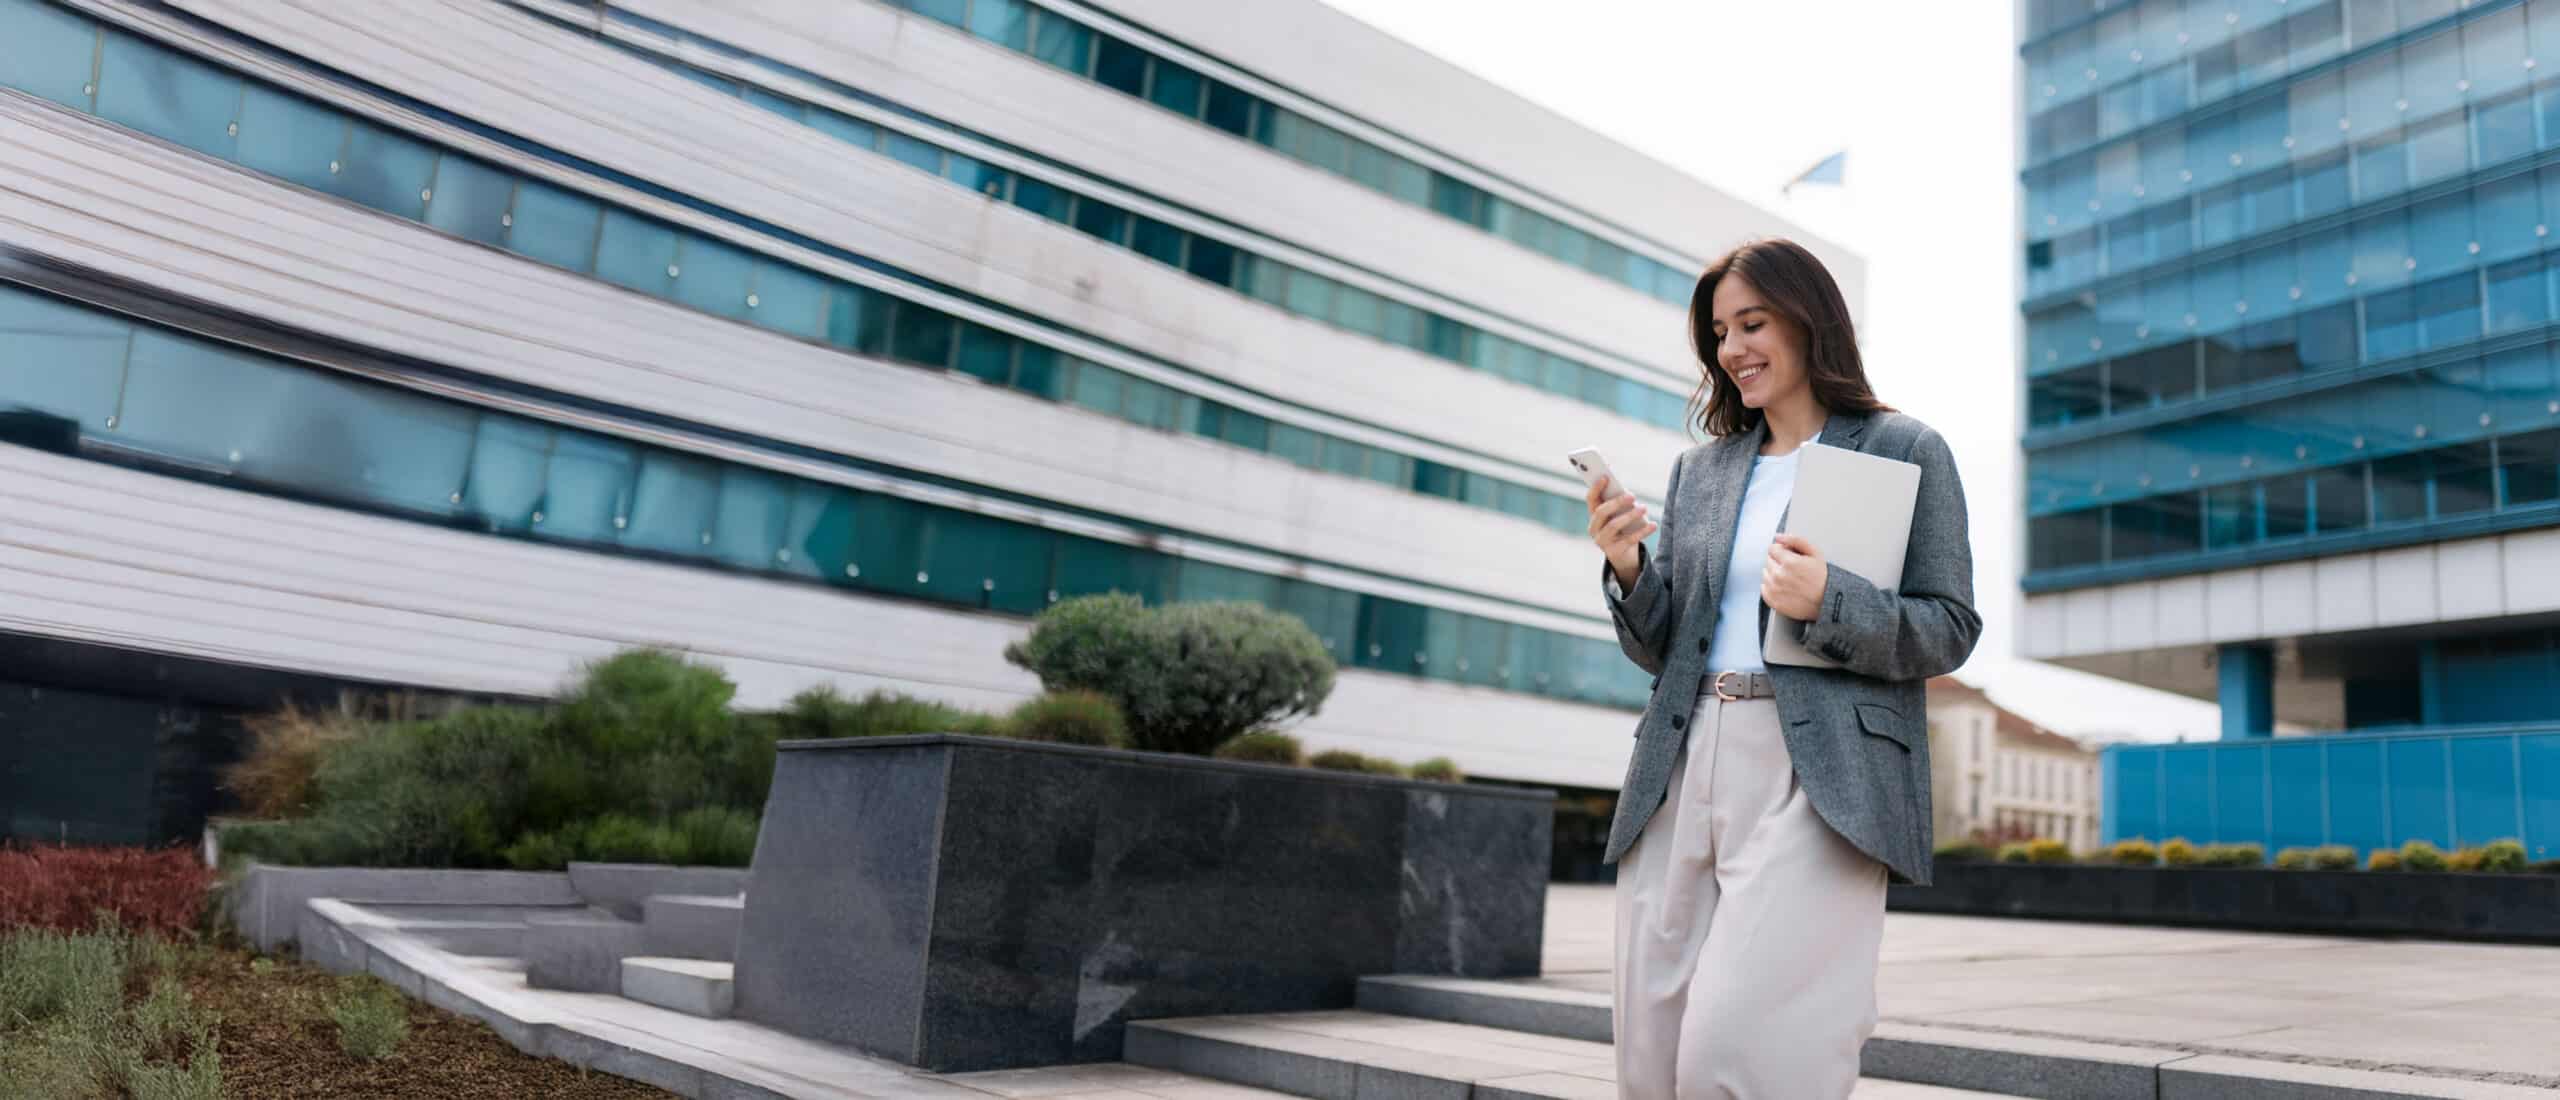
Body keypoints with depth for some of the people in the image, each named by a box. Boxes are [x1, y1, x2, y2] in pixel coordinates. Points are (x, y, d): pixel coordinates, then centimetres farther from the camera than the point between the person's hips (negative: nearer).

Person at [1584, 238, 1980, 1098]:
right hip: (1685, 767, 5)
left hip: (1817, 774, -5)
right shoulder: (1700, 468, 18)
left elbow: (1950, 630, 0)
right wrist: (1627, 568, -3)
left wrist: (1828, 603, -17)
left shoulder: (1905, 451, 5)